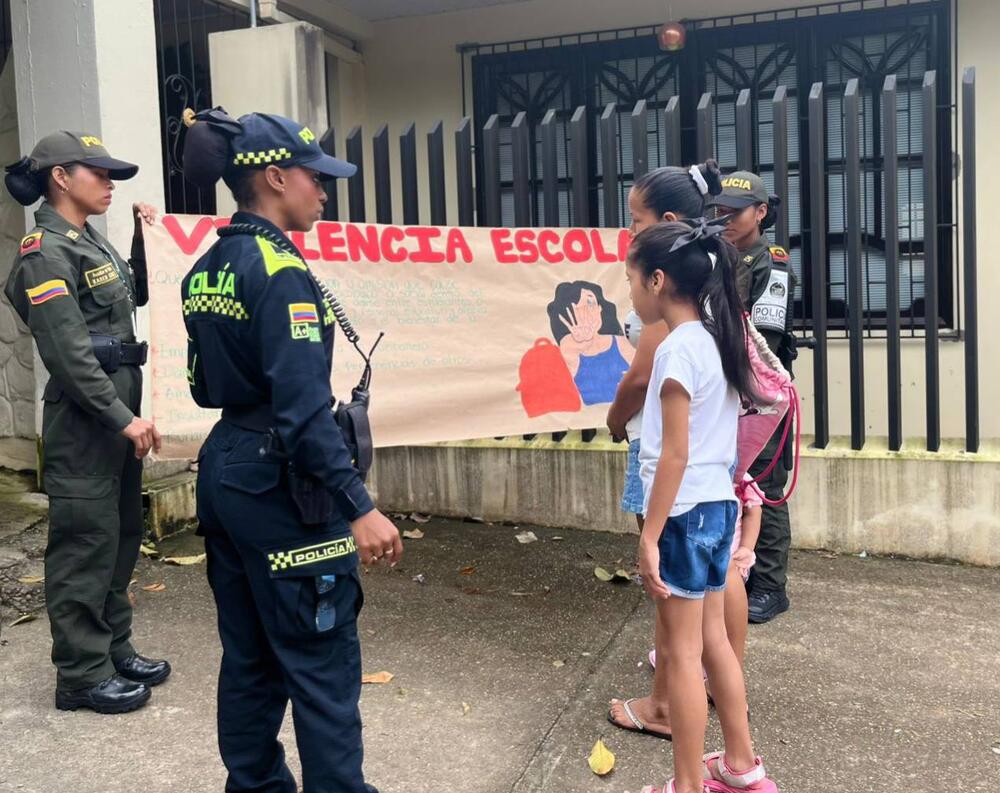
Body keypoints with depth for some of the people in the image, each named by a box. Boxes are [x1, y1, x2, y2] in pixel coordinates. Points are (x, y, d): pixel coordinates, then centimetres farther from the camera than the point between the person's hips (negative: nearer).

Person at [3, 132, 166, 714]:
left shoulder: (92, 241, 13)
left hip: (117, 413, 9)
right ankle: (83, 676, 10)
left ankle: (115, 651, 28)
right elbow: (68, 352, -20)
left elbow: (137, 297, 28)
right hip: (83, 421, -9)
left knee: (121, 538, 15)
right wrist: (123, 418, -21)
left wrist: (146, 239, 14)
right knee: (86, 545, -1)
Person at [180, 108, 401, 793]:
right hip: (280, 484, -9)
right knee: (323, 664, 3)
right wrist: (358, 506, -25)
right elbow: (303, 405, -25)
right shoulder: (278, 269, -17)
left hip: (225, 470, 9)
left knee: (250, 657, 18)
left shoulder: (207, 269, 9)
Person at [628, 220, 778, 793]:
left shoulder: (678, 348, -18)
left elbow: (674, 455, -20)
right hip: (720, 505, 9)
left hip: (685, 512, -9)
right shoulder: (717, 338, 8)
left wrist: (649, 536, -16)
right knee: (712, 637, 19)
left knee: (681, 652, 2)